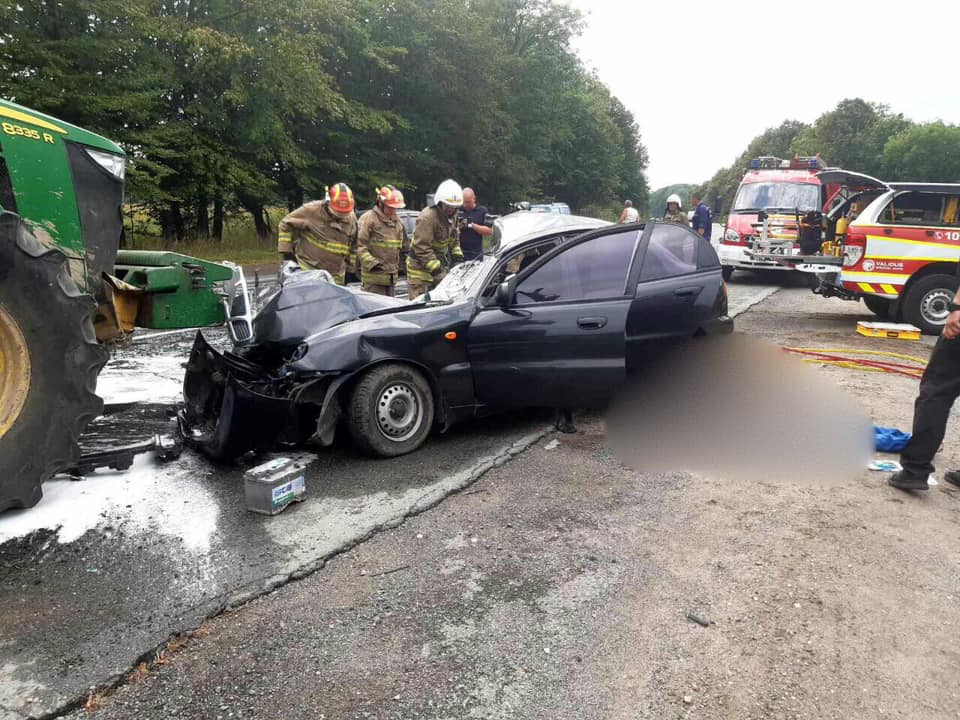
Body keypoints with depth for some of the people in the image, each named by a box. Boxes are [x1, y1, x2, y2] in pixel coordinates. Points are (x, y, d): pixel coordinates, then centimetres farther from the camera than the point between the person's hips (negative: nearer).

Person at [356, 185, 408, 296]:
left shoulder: (397, 221, 16)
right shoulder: (368, 218, -8)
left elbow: (404, 246, 26)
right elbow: (360, 246, -13)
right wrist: (372, 263, -21)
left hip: (391, 277, 8)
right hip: (373, 276, -7)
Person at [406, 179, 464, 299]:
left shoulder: (452, 217, 7)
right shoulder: (427, 217, -23)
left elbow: (454, 240, 20)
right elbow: (421, 247, -26)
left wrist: (457, 257, 3)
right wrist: (436, 268, -28)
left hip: (439, 266, 9)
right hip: (421, 269, -8)